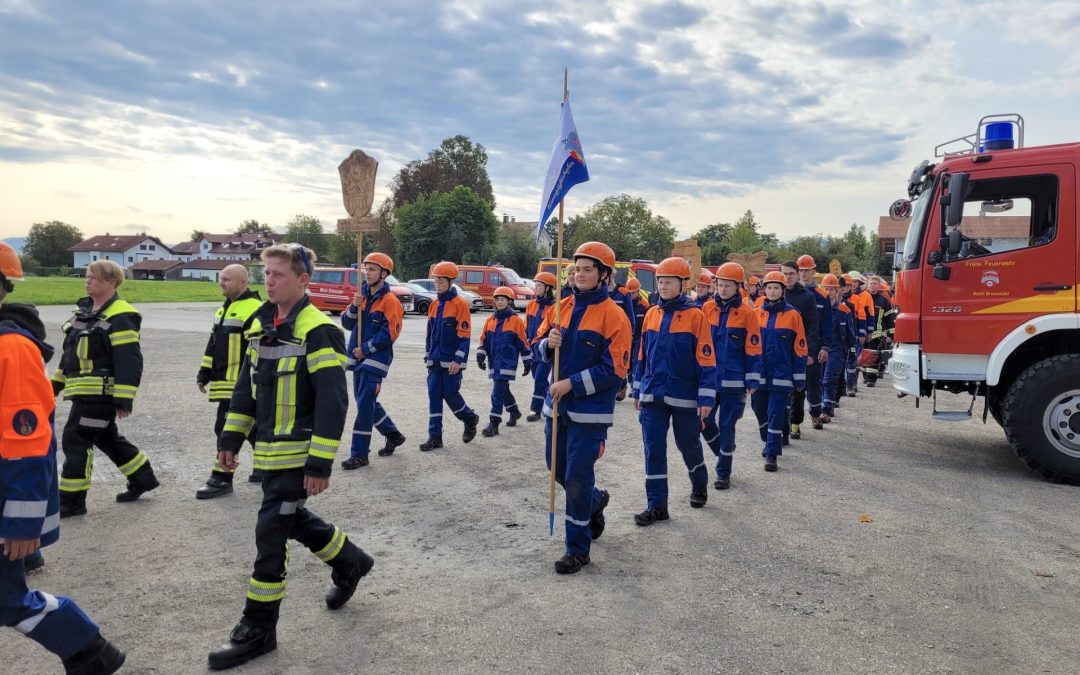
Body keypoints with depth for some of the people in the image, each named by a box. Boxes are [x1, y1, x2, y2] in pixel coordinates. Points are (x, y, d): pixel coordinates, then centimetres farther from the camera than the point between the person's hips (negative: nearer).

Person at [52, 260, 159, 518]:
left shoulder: (120, 316, -16)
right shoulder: (83, 311, 14)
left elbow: (129, 361, -20)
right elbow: (71, 353, 23)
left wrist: (123, 399, -22)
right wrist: (56, 383, 22)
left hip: (100, 393, -9)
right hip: (84, 392, 9)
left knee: (76, 440, -6)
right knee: (107, 438, 17)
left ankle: (71, 500, 4)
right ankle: (143, 478, 31)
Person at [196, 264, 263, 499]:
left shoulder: (254, 309, -15)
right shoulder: (224, 308, 16)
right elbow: (213, 344, 22)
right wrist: (204, 374, 20)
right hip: (225, 381, 10)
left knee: (226, 427, -7)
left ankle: (222, 479, 2)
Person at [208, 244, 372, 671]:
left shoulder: (318, 330, -17)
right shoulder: (261, 324, 8)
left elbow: (332, 401, -20)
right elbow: (247, 386, 16)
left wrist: (321, 463, -22)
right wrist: (231, 437, 13)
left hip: (298, 453, -8)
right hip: (269, 450, 8)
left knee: (270, 532, -3)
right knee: (293, 519, 20)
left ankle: (258, 629, 12)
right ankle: (350, 562, 44)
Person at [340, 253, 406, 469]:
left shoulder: (390, 301, -11)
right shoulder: (362, 295, 12)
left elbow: (390, 333, -17)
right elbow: (347, 324, 10)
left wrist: (365, 349, -15)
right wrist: (354, 307, -8)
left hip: (376, 360, -8)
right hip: (358, 358, 8)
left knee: (365, 405, -8)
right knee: (366, 402, 16)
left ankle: (359, 454, -1)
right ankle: (393, 435, 35)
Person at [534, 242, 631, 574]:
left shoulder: (613, 316, -12)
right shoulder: (564, 307, 6)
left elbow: (614, 369, -16)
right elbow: (539, 347, 11)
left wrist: (572, 384, -19)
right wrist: (548, 344, -12)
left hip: (590, 411, -6)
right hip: (557, 405, 7)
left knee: (577, 478, -2)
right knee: (558, 468, 18)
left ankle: (578, 549, 13)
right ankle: (595, 500, 47)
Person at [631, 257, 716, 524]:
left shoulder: (695, 315, -9)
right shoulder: (651, 314, 5)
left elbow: (706, 359, -10)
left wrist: (706, 398, -13)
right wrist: (638, 390, 14)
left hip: (684, 397, -4)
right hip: (652, 395, 4)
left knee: (689, 445, 13)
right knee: (653, 449, 2)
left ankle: (699, 486, 41)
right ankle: (656, 505, 10)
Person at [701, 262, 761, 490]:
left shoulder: (747, 313, -6)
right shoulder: (708, 308, 2)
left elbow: (753, 349, -5)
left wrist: (752, 381, -8)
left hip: (733, 381, -3)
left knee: (726, 426, 3)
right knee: (705, 422, 5)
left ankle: (723, 473, 17)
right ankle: (724, 454, 32)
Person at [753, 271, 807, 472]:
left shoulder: (792, 315, -4)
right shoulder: (756, 313, 4)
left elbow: (799, 348, -2)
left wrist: (799, 378, -3)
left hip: (781, 375, -3)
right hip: (758, 374, 4)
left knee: (775, 414, -4)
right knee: (760, 411, 13)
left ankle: (772, 454, 2)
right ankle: (769, 442, 36)